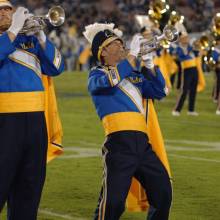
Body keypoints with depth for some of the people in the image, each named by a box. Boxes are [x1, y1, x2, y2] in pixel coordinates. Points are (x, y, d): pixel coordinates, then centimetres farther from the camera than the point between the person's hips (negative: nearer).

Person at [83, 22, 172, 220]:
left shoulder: (133, 75, 24)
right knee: (113, 202, -14)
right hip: (119, 142, -6)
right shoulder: (96, 74, 6)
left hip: (142, 142, 6)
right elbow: (111, 80, -17)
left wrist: (150, 65, 6)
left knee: (163, 194, 9)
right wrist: (132, 54, -11)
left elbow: (159, 92, 18)